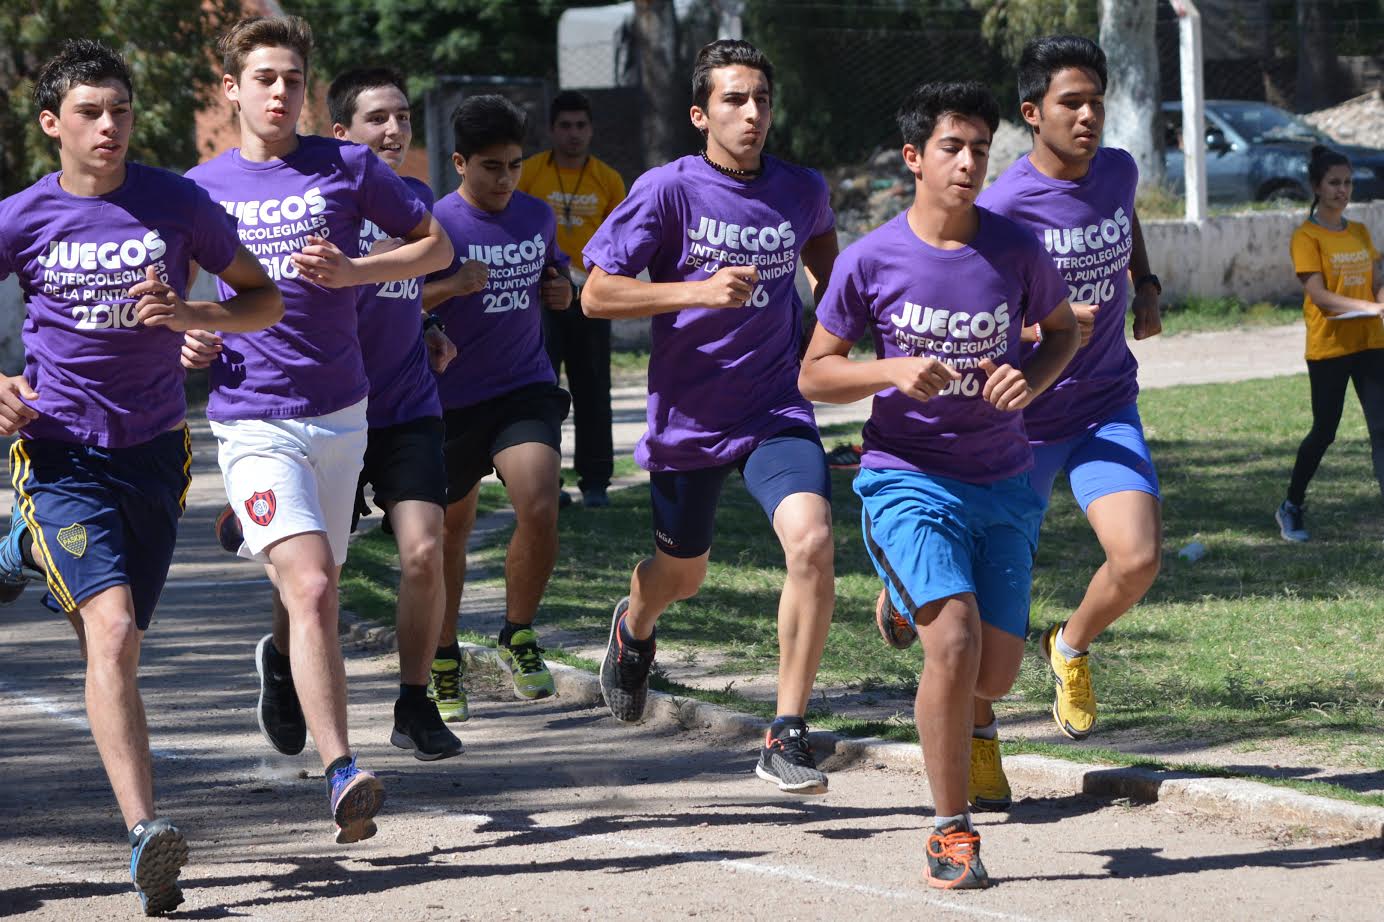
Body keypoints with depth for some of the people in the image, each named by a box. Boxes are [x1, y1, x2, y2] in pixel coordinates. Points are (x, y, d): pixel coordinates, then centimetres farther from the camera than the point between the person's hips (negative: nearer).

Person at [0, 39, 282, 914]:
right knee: (112, 629, -20)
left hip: (153, 449, 3)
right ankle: (146, 832, -27)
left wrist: (189, 315, -12)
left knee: (117, 641, 9)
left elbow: (265, 299, 7)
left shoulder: (177, 203, -1)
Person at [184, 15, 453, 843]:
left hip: (339, 414, 2)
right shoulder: (201, 190, 5)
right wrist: (188, 336, -2)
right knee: (313, 587, -20)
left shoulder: (347, 168, 3)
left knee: (314, 587, 16)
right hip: (253, 422, -2)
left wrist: (351, 270, -7)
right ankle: (343, 774, -25)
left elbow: (436, 246, 9)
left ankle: (283, 657, 53)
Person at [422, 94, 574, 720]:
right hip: (452, 401, -2)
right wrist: (451, 288, -27)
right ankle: (444, 661, 28)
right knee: (452, 528, 10)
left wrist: (562, 290, 2)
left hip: (526, 387, 2)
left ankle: (518, 639, 1)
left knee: (538, 509, -20)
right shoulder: (436, 225, -10)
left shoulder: (537, 217, 5)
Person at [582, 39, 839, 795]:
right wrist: (699, 290, -23)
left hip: (777, 413, 1)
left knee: (812, 540, -25)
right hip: (687, 416, -1)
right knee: (682, 574, 18)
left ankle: (786, 739, -19)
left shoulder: (801, 191, 1)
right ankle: (635, 627, 58)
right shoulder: (668, 191, -11)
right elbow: (597, 294, -12)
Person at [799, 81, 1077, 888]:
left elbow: (1063, 329, 14)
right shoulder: (871, 261, -8)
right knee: (955, 640, -22)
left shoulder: (1018, 251, -4)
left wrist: (1032, 383, -8)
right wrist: (893, 371, -18)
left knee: (997, 669, 1)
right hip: (907, 478, -3)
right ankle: (952, 831, -7)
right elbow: (815, 373, 1)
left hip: (1003, 480, 3)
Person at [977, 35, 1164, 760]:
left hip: (1107, 407, 4)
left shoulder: (1118, 172, 0)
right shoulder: (1001, 207, -19)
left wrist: (1146, 285, 12)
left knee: (1138, 558, -16)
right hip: (1020, 419, -4)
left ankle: (1072, 647, 16)